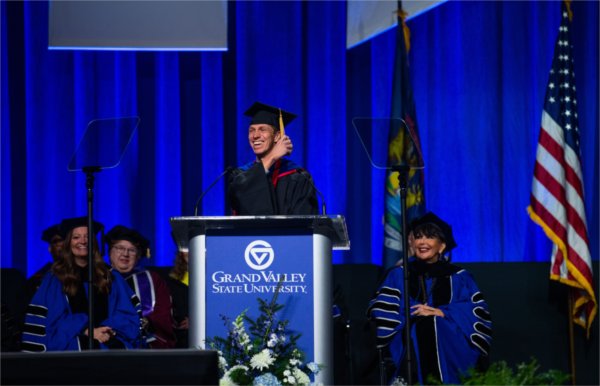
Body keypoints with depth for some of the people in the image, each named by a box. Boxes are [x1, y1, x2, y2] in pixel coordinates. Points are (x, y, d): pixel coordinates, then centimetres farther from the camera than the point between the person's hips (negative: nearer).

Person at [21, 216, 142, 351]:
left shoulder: (109, 277, 19)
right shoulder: (55, 278, 13)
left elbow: (128, 313, 11)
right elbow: (53, 320, 2)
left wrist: (110, 329, -10)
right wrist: (87, 331, -11)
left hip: (109, 342, 1)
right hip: (72, 344, -1)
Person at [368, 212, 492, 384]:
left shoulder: (459, 278, 18)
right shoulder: (398, 275, 20)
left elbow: (479, 312, 4)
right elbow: (379, 309, 5)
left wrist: (444, 313, -9)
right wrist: (411, 314, -9)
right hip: (408, 342, 0)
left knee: (434, 325, -32)